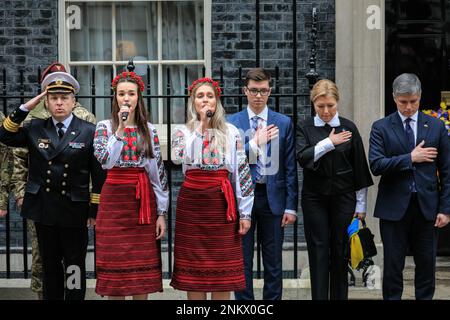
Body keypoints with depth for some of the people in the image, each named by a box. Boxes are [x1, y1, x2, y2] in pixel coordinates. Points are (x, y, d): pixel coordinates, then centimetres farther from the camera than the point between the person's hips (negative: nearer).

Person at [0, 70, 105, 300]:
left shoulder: (89, 132, -1)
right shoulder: (35, 128, 7)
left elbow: (98, 175, -2)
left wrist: (95, 210, -6)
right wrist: (24, 108, -4)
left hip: (75, 210, -3)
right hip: (43, 210, 3)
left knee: (74, 265, 3)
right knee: (50, 265, 12)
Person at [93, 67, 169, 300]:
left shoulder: (149, 130, 7)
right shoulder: (104, 127, 2)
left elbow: (158, 172, 5)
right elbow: (105, 161, -15)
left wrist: (162, 213, 1)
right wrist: (121, 129, -18)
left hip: (143, 201, 2)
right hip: (114, 199, -2)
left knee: (143, 264, 3)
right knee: (115, 263, 0)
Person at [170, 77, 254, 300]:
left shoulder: (231, 132, 6)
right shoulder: (182, 131, 6)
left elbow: (242, 172, 3)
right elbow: (179, 157, -17)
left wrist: (245, 213, -2)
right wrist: (200, 124, -12)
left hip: (222, 202, 0)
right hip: (192, 202, 0)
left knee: (223, 266, 0)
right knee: (193, 265, 2)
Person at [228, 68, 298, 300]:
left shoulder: (284, 123, 5)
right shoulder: (231, 123, 3)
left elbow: (290, 168, 3)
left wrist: (291, 206, -2)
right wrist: (255, 143, -14)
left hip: (273, 197, 1)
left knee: (273, 263, 7)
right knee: (242, 262, 6)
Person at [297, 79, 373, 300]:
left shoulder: (348, 127, 2)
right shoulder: (305, 128, 2)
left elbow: (359, 168, 5)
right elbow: (302, 157, -12)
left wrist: (361, 205, 4)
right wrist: (329, 143, -18)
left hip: (343, 198, 1)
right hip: (314, 199, 0)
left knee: (340, 252, 4)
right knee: (318, 252, 0)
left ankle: (340, 296, 13)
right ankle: (319, 297, 4)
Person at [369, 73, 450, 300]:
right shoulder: (381, 128, 1)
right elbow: (376, 165, -11)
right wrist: (410, 158, -15)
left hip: (427, 206, 2)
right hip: (394, 206, -1)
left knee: (426, 264, 9)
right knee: (393, 264, 5)